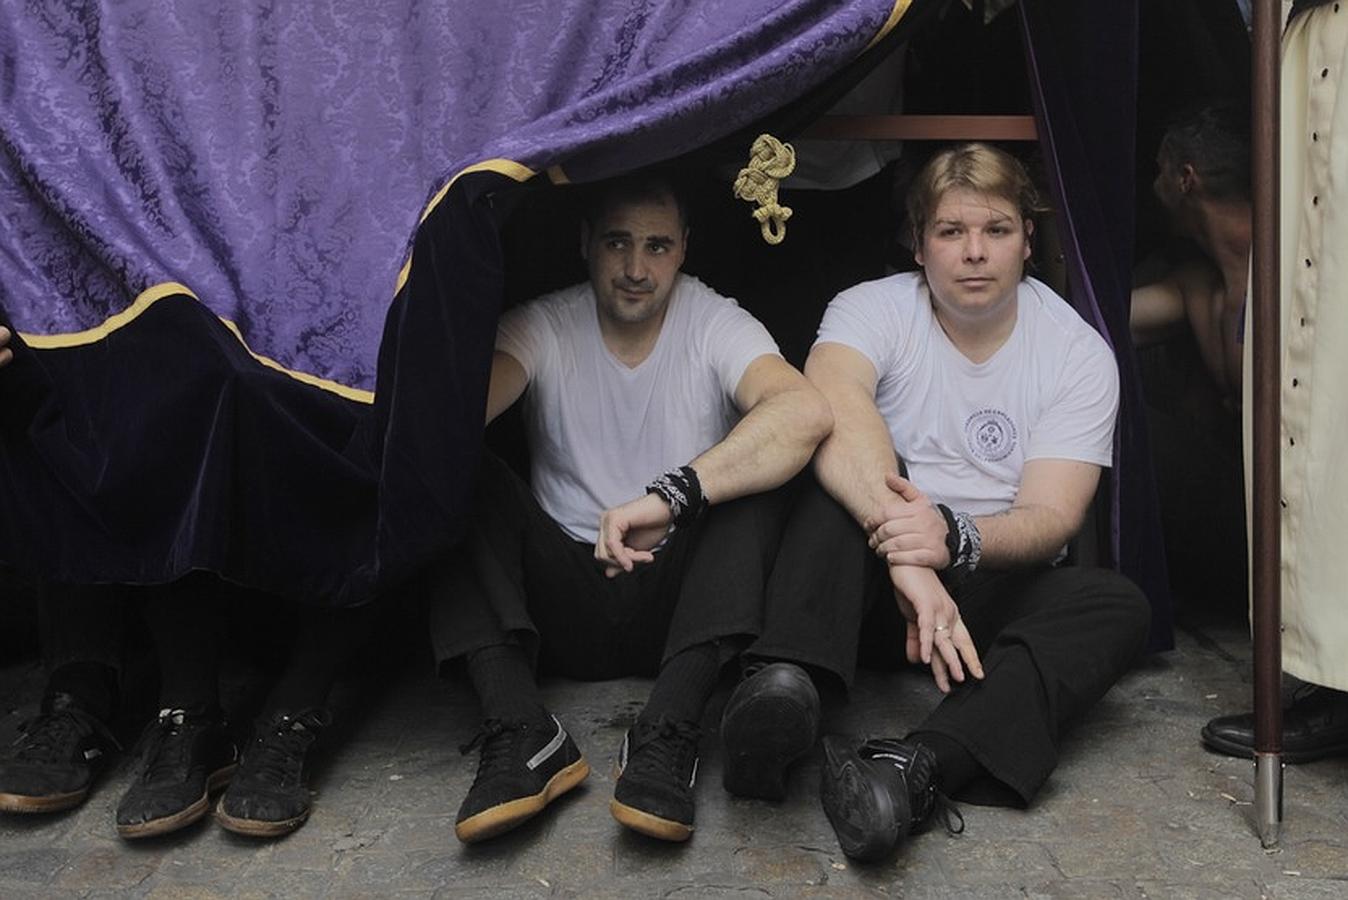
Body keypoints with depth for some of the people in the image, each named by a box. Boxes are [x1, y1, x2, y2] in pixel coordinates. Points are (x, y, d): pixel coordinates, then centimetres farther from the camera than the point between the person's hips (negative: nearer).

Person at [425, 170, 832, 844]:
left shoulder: (716, 325, -5)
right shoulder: (545, 326, 0)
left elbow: (808, 413, -27)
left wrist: (671, 494, -37)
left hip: (676, 599, -1)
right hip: (562, 599, 1)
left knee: (752, 476, -26)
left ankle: (665, 737, -35)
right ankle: (521, 732, -32)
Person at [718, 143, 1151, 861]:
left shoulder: (1079, 354, -4)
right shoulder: (873, 309, -8)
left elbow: (1051, 518, -15)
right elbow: (830, 407, -32)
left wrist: (953, 535, -38)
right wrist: (902, 549, -48)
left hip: (997, 589, 2)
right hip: (865, 572, -1)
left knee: (1118, 605, -27)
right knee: (850, 472, -29)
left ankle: (917, 766, -48)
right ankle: (786, 681, -51)